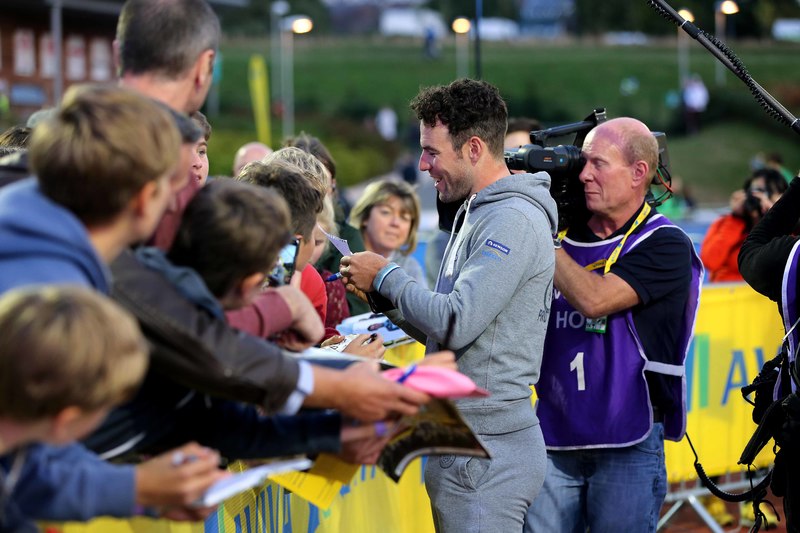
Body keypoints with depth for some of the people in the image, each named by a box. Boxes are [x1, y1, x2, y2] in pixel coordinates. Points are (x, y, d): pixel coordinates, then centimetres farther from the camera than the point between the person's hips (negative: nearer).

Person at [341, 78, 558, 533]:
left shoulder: (513, 221, -16)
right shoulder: (478, 213, 17)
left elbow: (456, 324, -23)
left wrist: (387, 276, -9)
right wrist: (384, 296, 8)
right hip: (462, 440, 10)